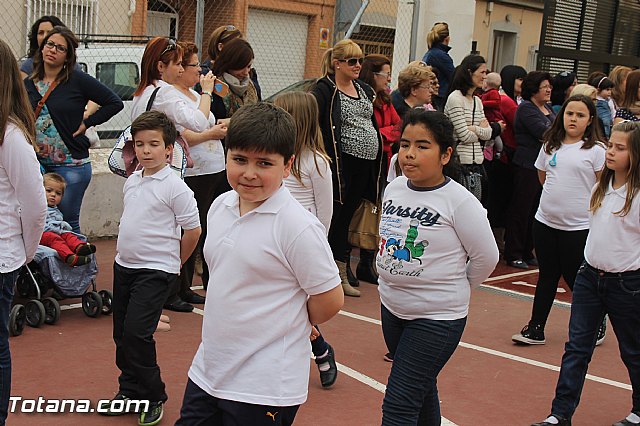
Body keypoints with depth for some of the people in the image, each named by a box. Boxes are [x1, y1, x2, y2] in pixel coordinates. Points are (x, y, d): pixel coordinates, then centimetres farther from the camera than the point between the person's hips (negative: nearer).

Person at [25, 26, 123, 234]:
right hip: (37, 164, 4)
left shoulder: (78, 80, -4)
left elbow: (115, 103, -3)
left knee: (68, 222, -1)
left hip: (71, 165, -4)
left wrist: (87, 123, -6)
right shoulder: (28, 84, 10)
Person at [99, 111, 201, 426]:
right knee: (121, 332, 12)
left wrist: (174, 263, 0)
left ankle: (152, 397, 4)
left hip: (155, 270, -8)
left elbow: (193, 231, -11)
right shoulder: (132, 181, 8)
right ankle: (129, 391, 29)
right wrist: (122, 248, 15)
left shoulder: (174, 187, -15)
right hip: (124, 266, 8)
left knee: (137, 332, -13)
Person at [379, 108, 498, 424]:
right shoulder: (393, 188, 1)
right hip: (391, 307, 6)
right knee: (421, 391, 22)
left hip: (438, 318, -6)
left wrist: (455, 288, 2)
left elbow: (486, 257, -9)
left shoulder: (459, 201, -17)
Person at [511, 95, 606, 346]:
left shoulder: (596, 149, -7)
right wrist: (560, 197, 11)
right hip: (545, 221, 5)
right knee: (547, 276, 12)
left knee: (576, 279, 3)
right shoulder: (550, 146, 8)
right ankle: (536, 329, 18)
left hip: (579, 226, -5)